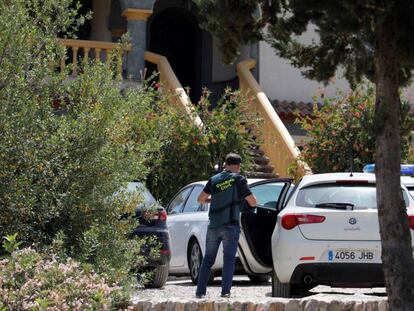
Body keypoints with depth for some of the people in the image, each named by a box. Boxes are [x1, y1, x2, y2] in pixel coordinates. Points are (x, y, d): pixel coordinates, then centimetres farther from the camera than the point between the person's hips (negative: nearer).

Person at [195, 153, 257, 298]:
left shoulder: (214, 180, 8)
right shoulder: (239, 180, -3)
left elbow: (200, 199, 14)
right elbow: (253, 203, -2)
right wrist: (244, 195, 18)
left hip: (213, 225, 4)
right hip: (230, 225, -4)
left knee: (208, 259, 11)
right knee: (229, 259, -2)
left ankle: (200, 291, 10)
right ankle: (225, 291, -12)